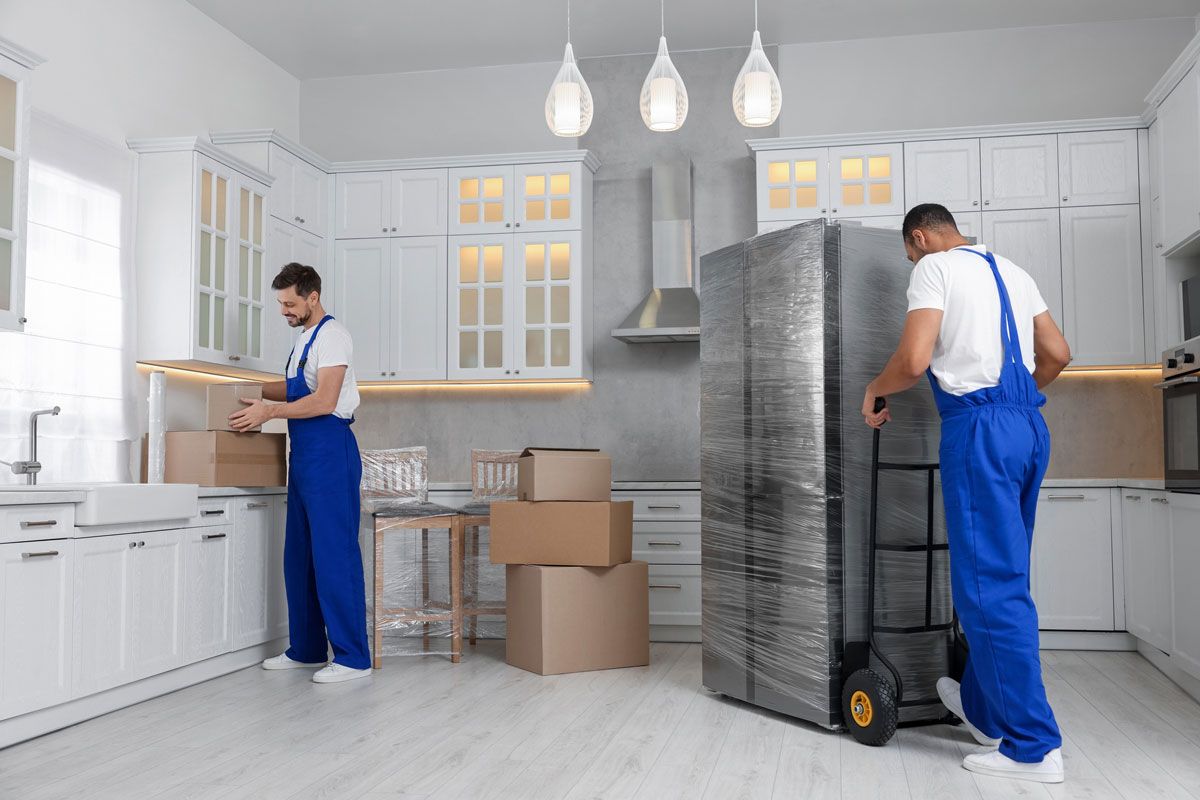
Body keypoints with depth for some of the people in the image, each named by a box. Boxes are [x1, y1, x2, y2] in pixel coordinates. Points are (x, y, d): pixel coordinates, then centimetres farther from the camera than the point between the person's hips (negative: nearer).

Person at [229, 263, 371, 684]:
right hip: (304, 455, 10)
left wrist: (269, 411, -19)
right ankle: (306, 650, 21)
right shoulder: (304, 339, 20)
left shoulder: (331, 336, -10)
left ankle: (353, 657, -5)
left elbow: (324, 400, -19)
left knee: (334, 554, -10)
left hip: (330, 452, -10)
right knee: (299, 555, 12)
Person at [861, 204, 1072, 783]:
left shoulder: (935, 268, -2)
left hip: (980, 427, -8)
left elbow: (913, 361, -14)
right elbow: (1057, 354, 20)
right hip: (1030, 426, 8)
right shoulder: (1012, 271, 20)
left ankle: (1033, 745, -2)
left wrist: (874, 390, 5)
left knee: (989, 584, -5)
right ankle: (983, 707, 29)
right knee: (1003, 577, 16)